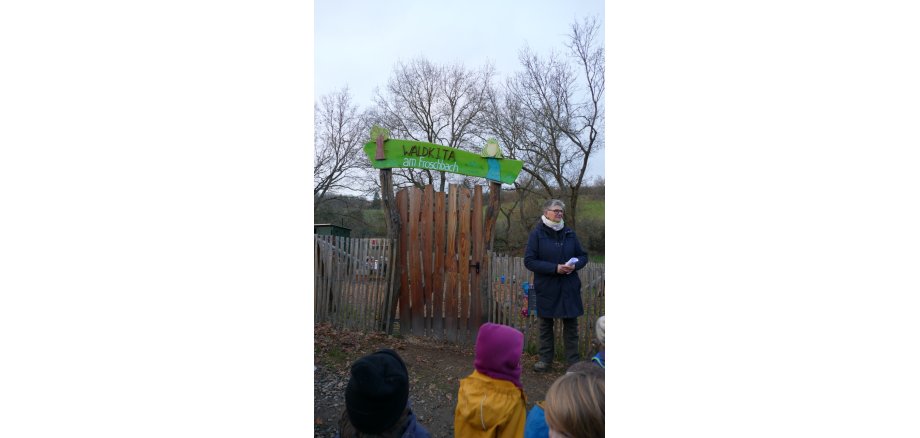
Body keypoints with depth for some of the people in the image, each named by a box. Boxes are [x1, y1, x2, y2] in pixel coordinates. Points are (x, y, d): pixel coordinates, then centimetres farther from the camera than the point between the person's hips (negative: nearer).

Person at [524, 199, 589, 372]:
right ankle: (546, 360, 23)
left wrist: (575, 265, -11)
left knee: (571, 324, 6)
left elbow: (583, 256, 12)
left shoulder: (569, 233, 6)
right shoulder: (537, 234, -5)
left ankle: (574, 362, 18)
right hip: (546, 287, -2)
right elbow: (529, 261, -10)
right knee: (546, 324, 10)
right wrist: (555, 268, -18)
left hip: (569, 288, 3)